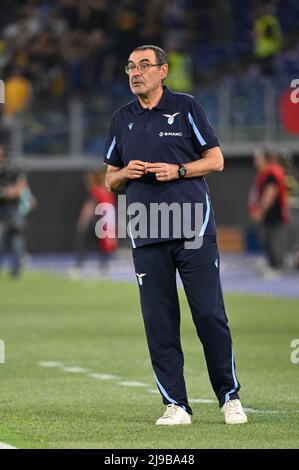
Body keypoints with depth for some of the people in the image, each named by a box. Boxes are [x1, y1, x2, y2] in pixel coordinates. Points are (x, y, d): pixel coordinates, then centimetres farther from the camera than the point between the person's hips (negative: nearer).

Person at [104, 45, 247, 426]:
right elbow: (110, 179, 19)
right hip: (146, 237, 3)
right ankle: (175, 405, 5)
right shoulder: (121, 119, 14)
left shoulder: (186, 107, 4)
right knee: (159, 322, 0)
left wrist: (177, 170, -11)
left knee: (210, 314, -4)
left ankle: (230, 397, 7)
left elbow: (216, 160, 5)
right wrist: (126, 173, -4)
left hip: (194, 230, -3)